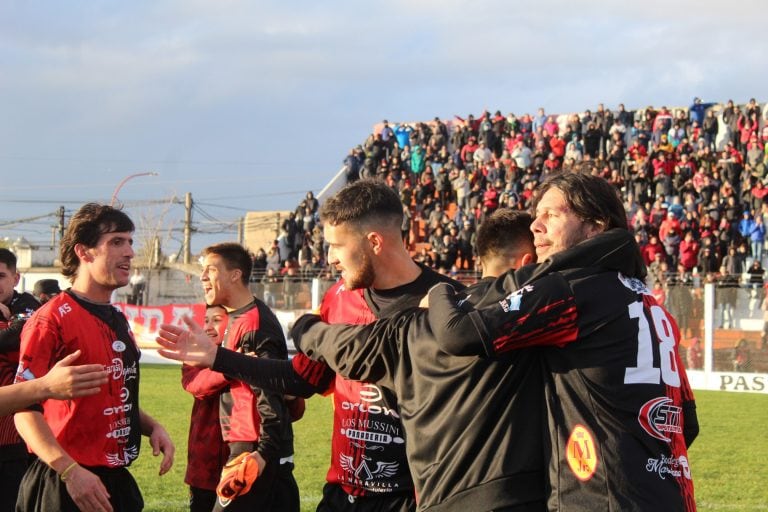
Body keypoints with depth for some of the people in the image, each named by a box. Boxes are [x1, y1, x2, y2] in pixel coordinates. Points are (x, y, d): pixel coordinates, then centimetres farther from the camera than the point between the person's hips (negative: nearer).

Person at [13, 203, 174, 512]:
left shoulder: (119, 322, 16)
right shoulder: (52, 319, -11)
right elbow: (25, 411, -16)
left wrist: (151, 427, 7)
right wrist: (71, 471, -25)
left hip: (117, 482, 8)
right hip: (64, 485, -8)